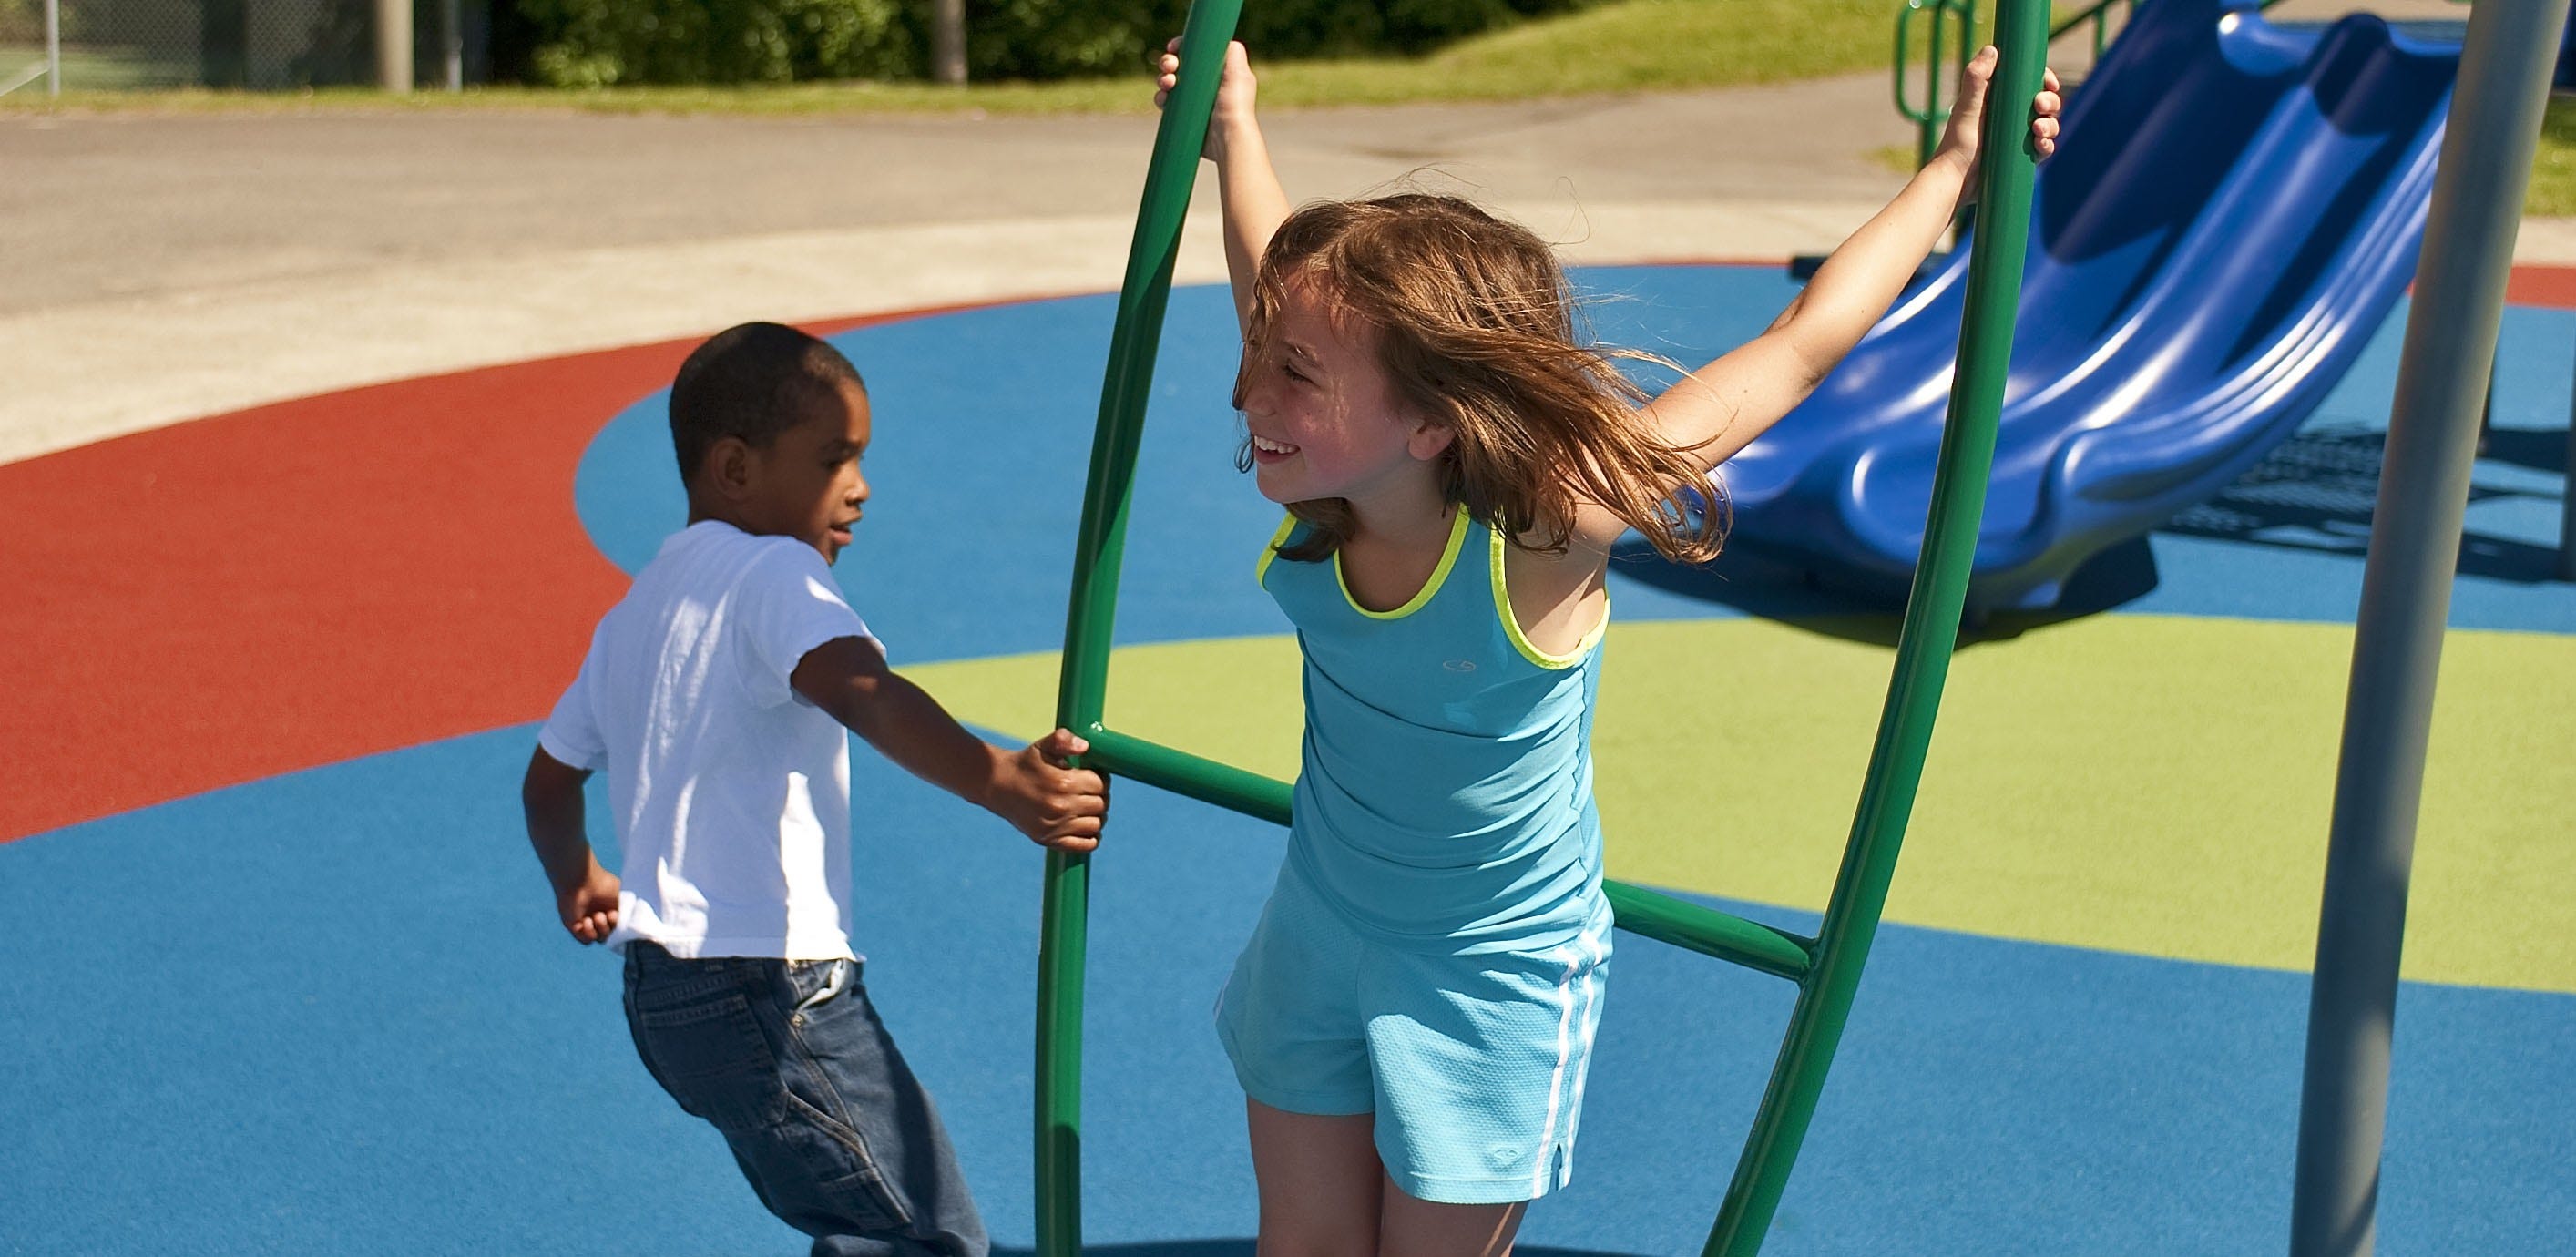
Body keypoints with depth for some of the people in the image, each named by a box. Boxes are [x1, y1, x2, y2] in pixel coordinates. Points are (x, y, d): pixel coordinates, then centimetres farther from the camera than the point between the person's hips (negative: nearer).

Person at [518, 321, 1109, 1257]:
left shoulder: (635, 609, 18)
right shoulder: (771, 570, -10)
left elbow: (551, 776, 27)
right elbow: (860, 691, -31)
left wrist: (579, 885, 46)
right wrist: (1004, 785, -42)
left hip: (664, 991, 10)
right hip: (768, 993, -10)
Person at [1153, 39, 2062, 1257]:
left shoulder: (1543, 525, -33)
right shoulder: (1318, 482, -21)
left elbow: (1797, 350, -26)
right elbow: (1275, 268, 1)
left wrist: (1955, 165, -22)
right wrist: (1232, 122, 13)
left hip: (1494, 974, -4)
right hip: (1318, 929, 4)